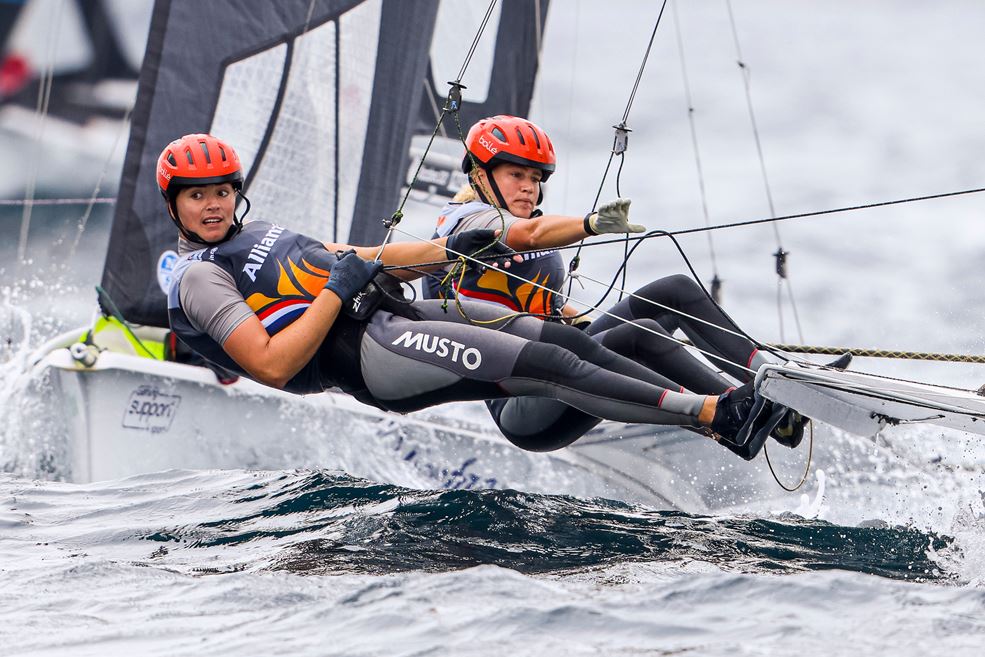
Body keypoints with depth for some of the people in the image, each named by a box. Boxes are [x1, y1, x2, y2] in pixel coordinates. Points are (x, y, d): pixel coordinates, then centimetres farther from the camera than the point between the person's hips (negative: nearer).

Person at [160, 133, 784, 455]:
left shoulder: (254, 232, 24)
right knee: (551, 366, -21)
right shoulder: (198, 278, -4)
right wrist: (338, 291, -17)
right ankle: (714, 413, -25)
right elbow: (272, 365, -17)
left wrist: (443, 248, 10)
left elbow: (360, 260, 23)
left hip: (402, 316, 9)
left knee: (571, 341, -6)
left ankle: (725, 398, -10)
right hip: (369, 356, -9)